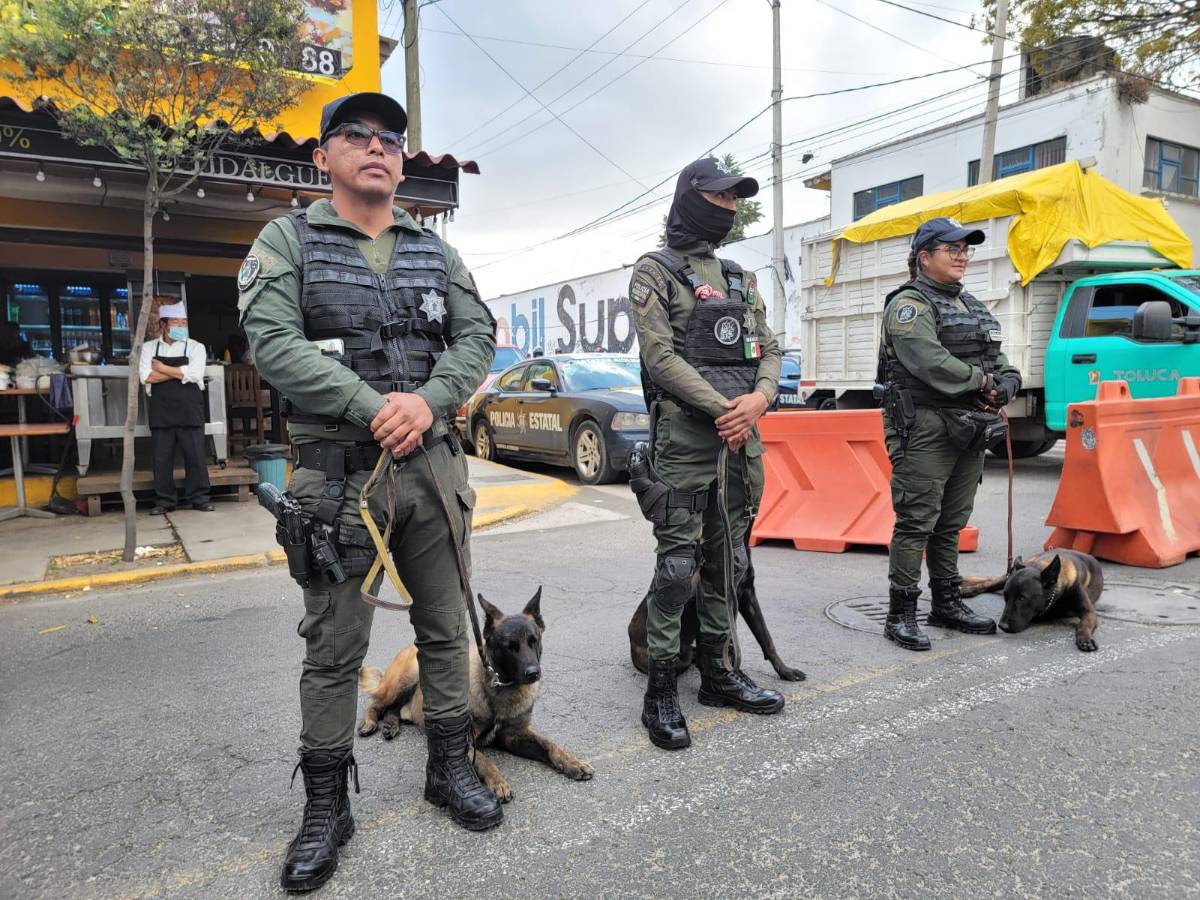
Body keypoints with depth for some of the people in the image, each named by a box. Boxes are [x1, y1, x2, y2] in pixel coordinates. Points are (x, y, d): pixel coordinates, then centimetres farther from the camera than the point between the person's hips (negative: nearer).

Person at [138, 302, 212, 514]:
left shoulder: (195, 347, 4)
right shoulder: (149, 348, 8)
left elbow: (195, 374, -13)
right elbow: (146, 376, -7)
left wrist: (163, 368, -6)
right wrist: (180, 372, -8)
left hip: (190, 411, -1)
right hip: (161, 411, 1)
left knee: (196, 456, 0)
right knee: (162, 458, 4)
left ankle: (198, 498, 10)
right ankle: (164, 500, 13)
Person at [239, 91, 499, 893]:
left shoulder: (436, 251, 13)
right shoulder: (288, 240, 3)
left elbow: (478, 335, 3)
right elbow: (272, 341, -11)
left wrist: (429, 401, -16)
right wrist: (373, 407, -20)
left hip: (435, 465, 4)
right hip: (338, 473, -3)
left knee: (446, 627, 12)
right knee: (334, 648, 5)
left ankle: (451, 768, 30)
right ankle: (326, 807, 22)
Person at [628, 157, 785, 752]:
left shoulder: (741, 279, 21)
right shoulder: (656, 271, 1)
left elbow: (769, 350, 15)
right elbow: (660, 355, -11)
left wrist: (758, 398, -7)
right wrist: (722, 409, -15)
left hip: (743, 438, 7)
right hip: (686, 439, -7)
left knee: (728, 561, 12)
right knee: (678, 564, -7)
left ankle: (719, 673, 25)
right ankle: (660, 692, 4)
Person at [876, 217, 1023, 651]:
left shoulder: (971, 305, 22)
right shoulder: (909, 304, -7)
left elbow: (997, 360, 21)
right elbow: (931, 362, -20)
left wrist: (1005, 383, -1)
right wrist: (982, 381, -9)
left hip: (969, 431, 9)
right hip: (925, 430, -8)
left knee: (952, 522, 15)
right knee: (916, 522, -6)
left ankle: (947, 603, 27)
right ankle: (900, 615, 1)